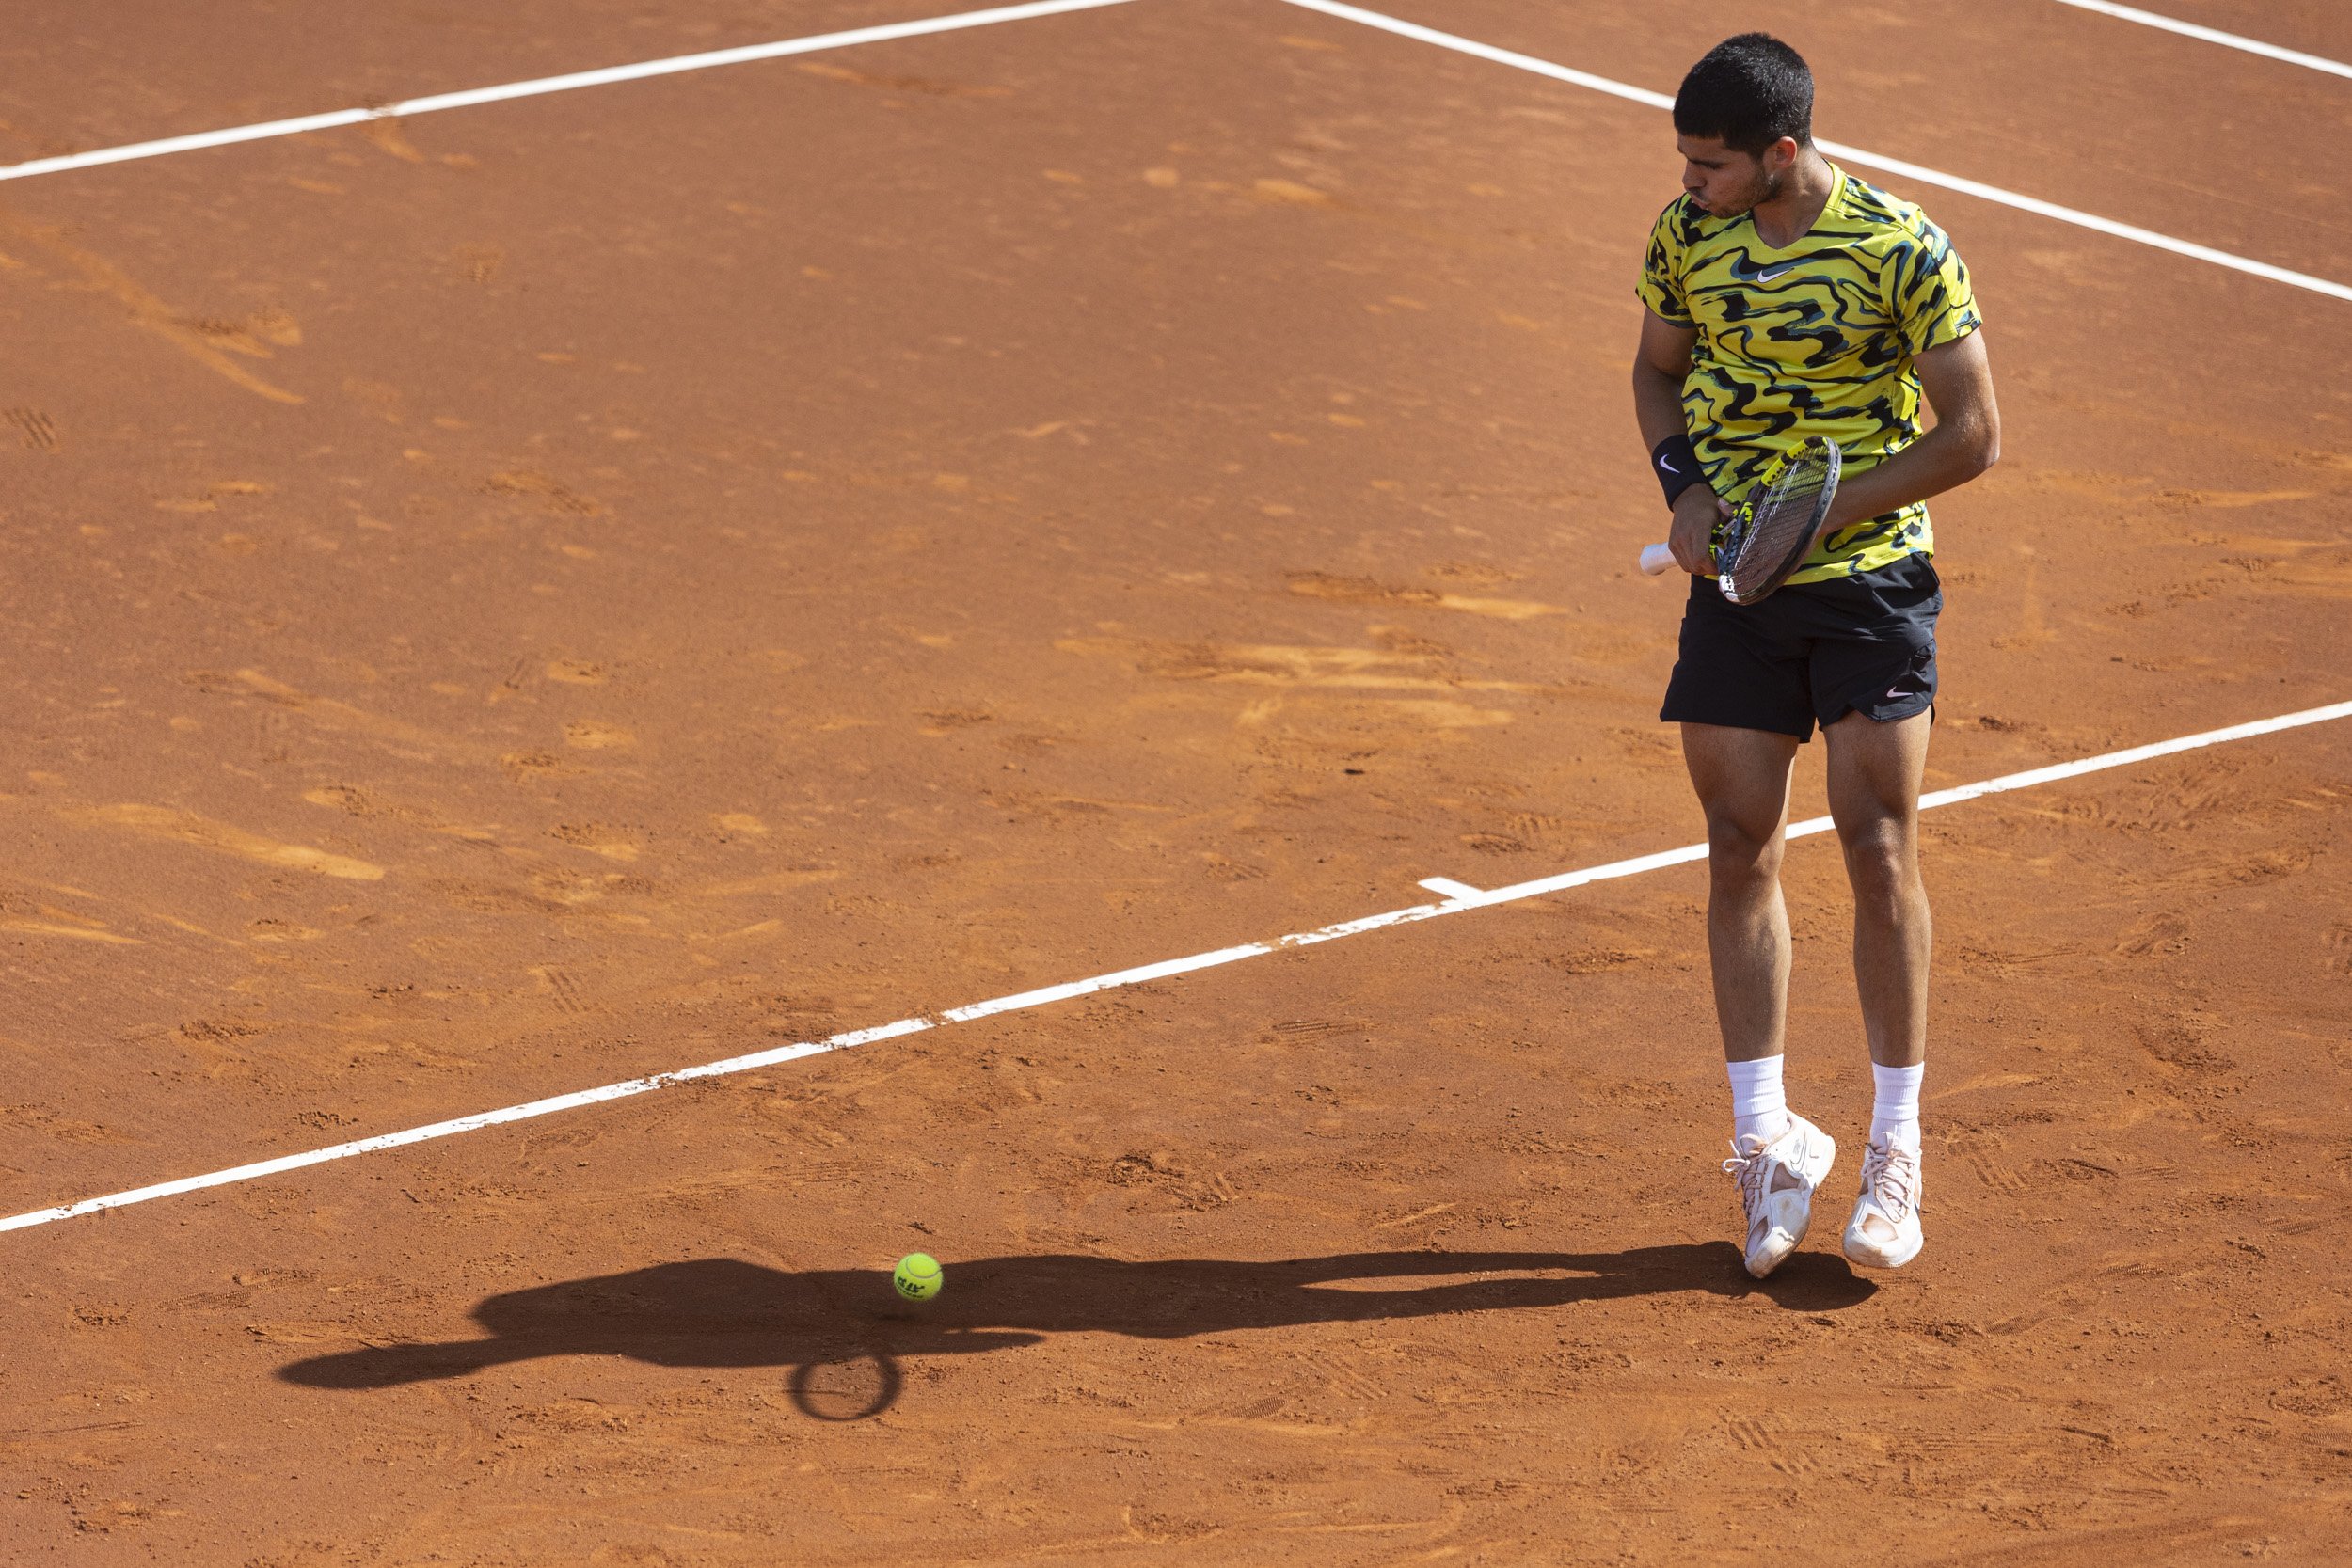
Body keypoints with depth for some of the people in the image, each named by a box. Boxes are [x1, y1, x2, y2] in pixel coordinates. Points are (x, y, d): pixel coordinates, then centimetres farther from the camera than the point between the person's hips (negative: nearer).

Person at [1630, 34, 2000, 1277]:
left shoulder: (1903, 252, -14)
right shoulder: (1685, 233, -1)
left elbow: (1972, 435, -11)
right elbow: (1657, 370, 15)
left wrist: (1823, 511, -16)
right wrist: (1685, 485, -3)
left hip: (1871, 580, -4)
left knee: (1880, 858, -2)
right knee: (1741, 855, 2)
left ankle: (1896, 1152, 9)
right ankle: (1766, 1140, 11)